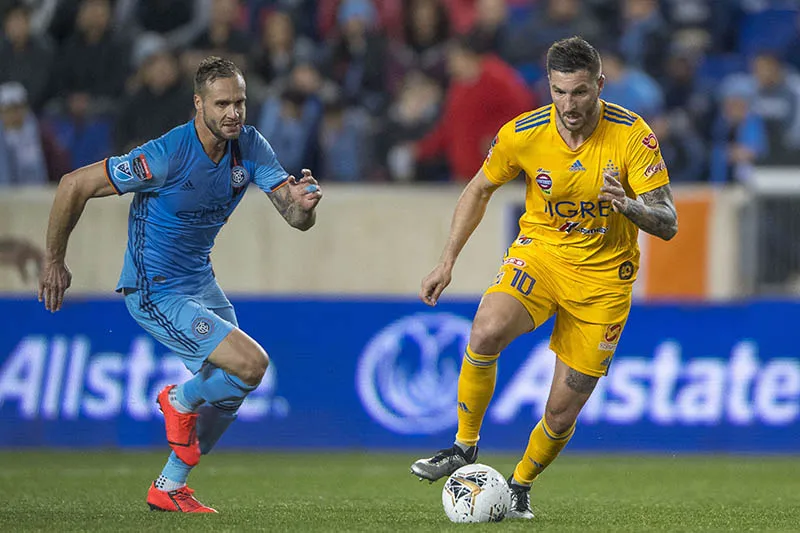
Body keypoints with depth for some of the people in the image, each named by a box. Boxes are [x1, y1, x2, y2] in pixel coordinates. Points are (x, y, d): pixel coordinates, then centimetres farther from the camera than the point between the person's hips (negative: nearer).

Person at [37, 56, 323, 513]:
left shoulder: (251, 147, -7)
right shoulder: (165, 157, -26)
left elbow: (295, 217, -10)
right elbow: (74, 185, -20)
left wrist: (303, 204, -35)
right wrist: (54, 262, -13)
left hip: (200, 281, 8)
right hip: (157, 294, -8)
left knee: (231, 390, 15)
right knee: (251, 365, -20)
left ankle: (170, 487, 31)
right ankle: (181, 401, 11)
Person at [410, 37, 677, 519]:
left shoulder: (632, 135, -17)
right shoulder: (523, 134, -13)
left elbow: (668, 225, -18)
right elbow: (479, 190, 6)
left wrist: (627, 205, -39)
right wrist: (448, 261, 2)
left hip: (603, 278, -1)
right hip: (539, 254, 1)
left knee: (562, 414, -2)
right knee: (485, 335, -30)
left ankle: (521, 485, 27)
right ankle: (465, 447, -11)